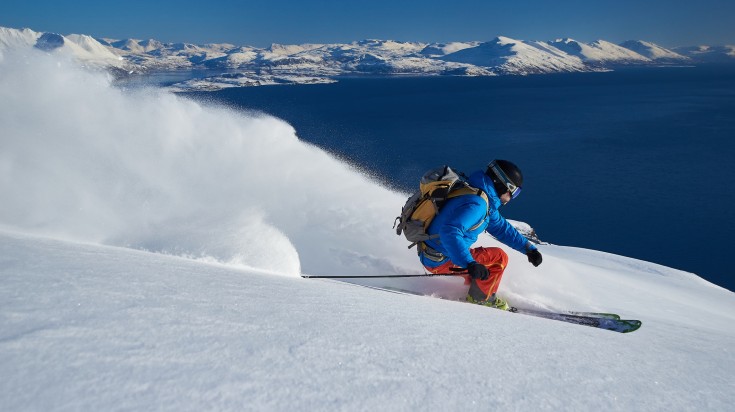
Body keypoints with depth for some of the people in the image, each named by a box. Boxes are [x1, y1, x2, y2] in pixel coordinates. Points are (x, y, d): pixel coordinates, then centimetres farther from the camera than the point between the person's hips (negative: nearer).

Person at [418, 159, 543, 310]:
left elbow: (501, 227, 18)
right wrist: (470, 264, -42)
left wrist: (529, 248, 16)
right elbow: (450, 232, -37)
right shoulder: (476, 203, -24)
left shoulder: (485, 201, 9)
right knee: (499, 257, -4)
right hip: (440, 261, -10)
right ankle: (480, 298, 10)